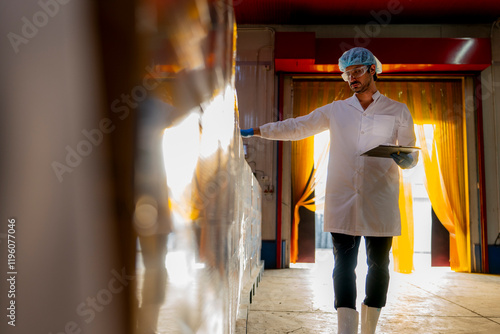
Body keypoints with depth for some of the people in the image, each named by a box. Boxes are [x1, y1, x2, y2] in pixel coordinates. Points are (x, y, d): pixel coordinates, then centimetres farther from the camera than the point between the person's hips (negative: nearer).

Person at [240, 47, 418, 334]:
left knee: (378, 264, 7)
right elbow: (296, 127, 14)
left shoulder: (398, 111, 10)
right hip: (343, 201, 0)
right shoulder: (336, 110, 13)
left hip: (381, 201, 0)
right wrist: (255, 131, 8)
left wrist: (404, 159, -14)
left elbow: (412, 154, 11)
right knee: (344, 264, -3)